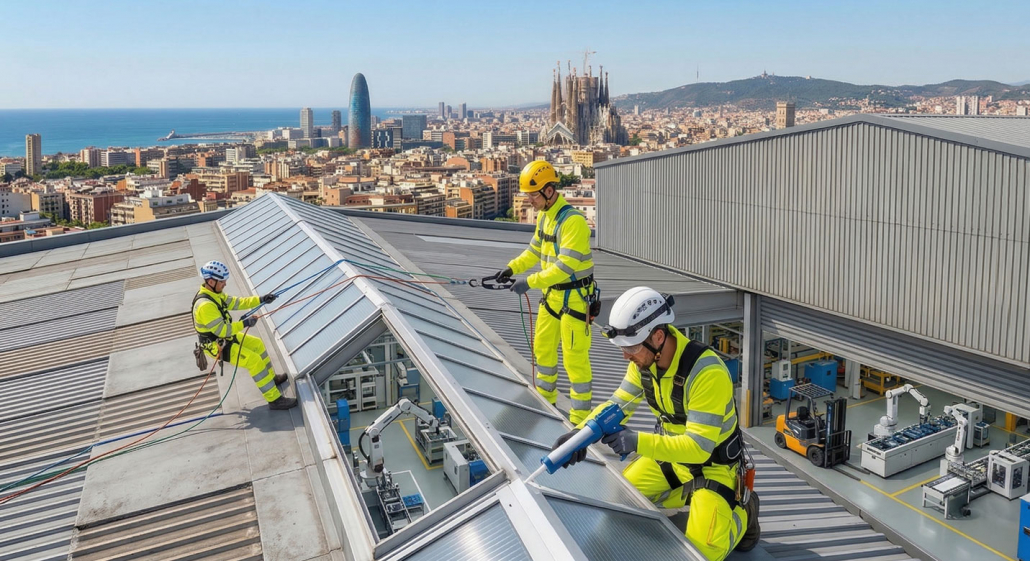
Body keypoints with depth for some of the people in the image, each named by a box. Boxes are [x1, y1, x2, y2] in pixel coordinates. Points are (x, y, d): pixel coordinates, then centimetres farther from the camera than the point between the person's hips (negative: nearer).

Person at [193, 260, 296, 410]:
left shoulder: (214, 293, -1)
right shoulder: (205, 305, -31)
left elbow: (236, 302, 6)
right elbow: (221, 330, -30)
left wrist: (260, 300, -3)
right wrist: (244, 324, -24)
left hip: (226, 337, 10)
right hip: (217, 346, -10)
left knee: (257, 344, 20)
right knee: (254, 361, -17)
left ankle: (271, 377, 37)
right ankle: (274, 399, -12)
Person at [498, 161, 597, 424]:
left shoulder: (573, 220, -24)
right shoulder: (544, 216, 6)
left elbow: (566, 266, -29)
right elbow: (535, 250, 19)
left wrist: (530, 282, -27)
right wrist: (512, 268, 5)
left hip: (575, 297, -9)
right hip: (551, 294, 9)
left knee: (575, 357, -3)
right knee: (543, 346, 20)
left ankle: (580, 416, 10)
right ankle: (545, 399, 38)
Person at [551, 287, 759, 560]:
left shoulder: (707, 372, -34)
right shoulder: (644, 360, -12)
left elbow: (699, 447, -35)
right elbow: (617, 405, -6)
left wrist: (639, 443, -45)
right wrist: (582, 431, -24)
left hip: (713, 464, -7)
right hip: (671, 454, 7)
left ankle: (743, 510, 12)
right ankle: (685, 494, 21)